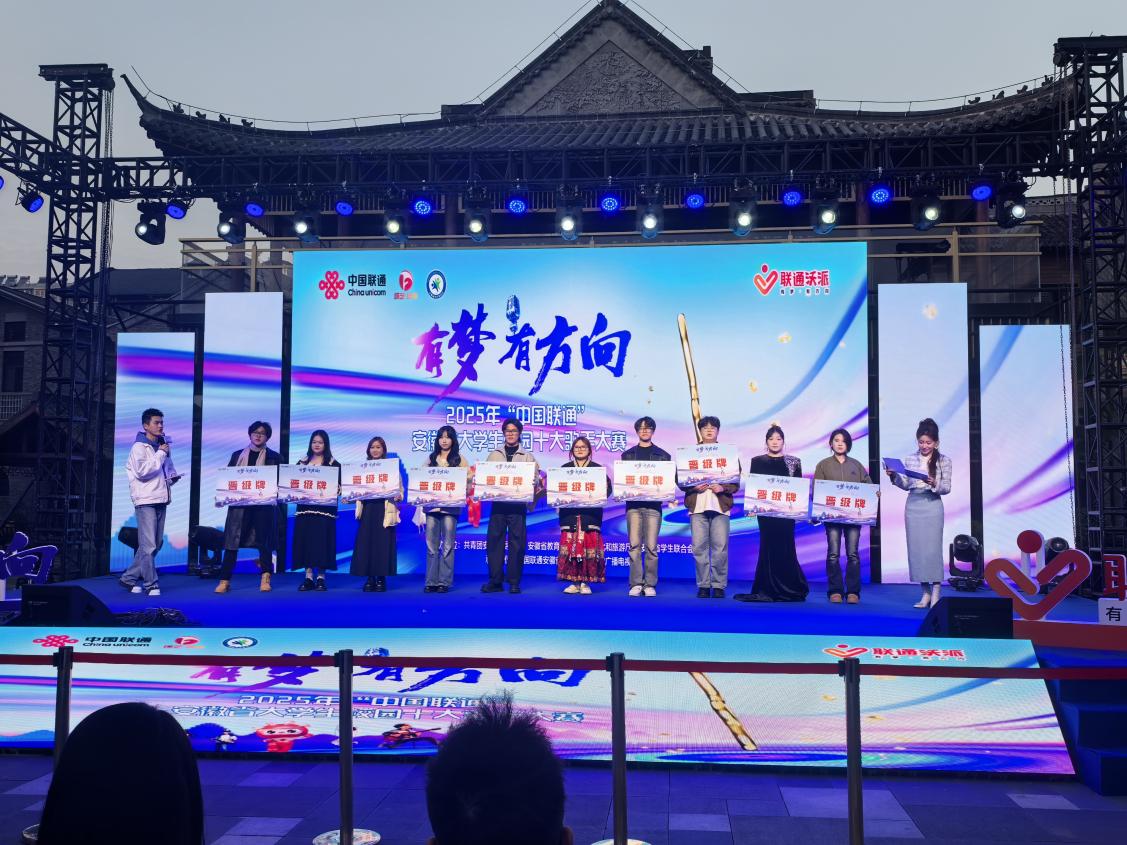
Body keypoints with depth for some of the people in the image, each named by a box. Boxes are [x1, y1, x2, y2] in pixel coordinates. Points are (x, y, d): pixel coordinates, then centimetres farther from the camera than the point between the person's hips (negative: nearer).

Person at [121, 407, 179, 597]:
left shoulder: (163, 445, 16)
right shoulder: (139, 447, -7)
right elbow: (141, 471, -21)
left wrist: (172, 477, 9)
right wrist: (160, 454, -15)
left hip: (161, 499, 8)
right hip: (146, 500, -8)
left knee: (156, 544, 11)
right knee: (149, 545, -10)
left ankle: (129, 578, 22)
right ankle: (151, 584, -2)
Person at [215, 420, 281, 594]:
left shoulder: (274, 457, 8)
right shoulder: (237, 455, 13)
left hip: (264, 504, -1)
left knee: (264, 541, 1)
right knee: (232, 541, -2)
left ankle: (265, 579, 10)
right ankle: (224, 581, 0)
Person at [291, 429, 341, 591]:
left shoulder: (333, 463, 4)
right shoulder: (302, 462, 14)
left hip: (324, 507, -3)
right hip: (305, 506, 3)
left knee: (321, 540, -5)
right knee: (305, 539, 0)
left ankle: (321, 577, 1)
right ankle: (308, 576, 5)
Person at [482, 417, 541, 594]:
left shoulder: (527, 457, 10)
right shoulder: (494, 455, 15)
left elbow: (534, 479, 3)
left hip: (518, 505, -1)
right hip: (498, 503, 2)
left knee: (517, 543, -1)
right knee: (494, 541, -1)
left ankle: (514, 582, 6)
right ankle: (495, 581, 7)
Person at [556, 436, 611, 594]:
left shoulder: (598, 468, 11)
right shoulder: (565, 468, 16)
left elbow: (607, 488, 4)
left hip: (590, 513, -1)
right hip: (569, 513, 1)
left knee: (589, 547, -7)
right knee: (570, 546, -4)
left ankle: (586, 583, -1)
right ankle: (574, 582, 2)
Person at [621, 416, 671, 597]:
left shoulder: (663, 455, 10)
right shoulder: (627, 455, 14)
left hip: (653, 504, -1)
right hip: (633, 504, 1)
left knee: (651, 546, -3)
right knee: (634, 546, -2)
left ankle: (650, 584, 4)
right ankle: (636, 584, 3)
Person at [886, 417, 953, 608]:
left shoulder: (944, 461, 0)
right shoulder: (910, 459, 8)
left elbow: (947, 488, -2)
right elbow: (905, 485, 8)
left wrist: (934, 484, -22)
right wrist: (894, 476, -9)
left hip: (933, 506, -3)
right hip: (913, 505, 3)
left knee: (933, 547, -4)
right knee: (916, 548, 3)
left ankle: (936, 592, 3)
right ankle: (925, 592, 11)